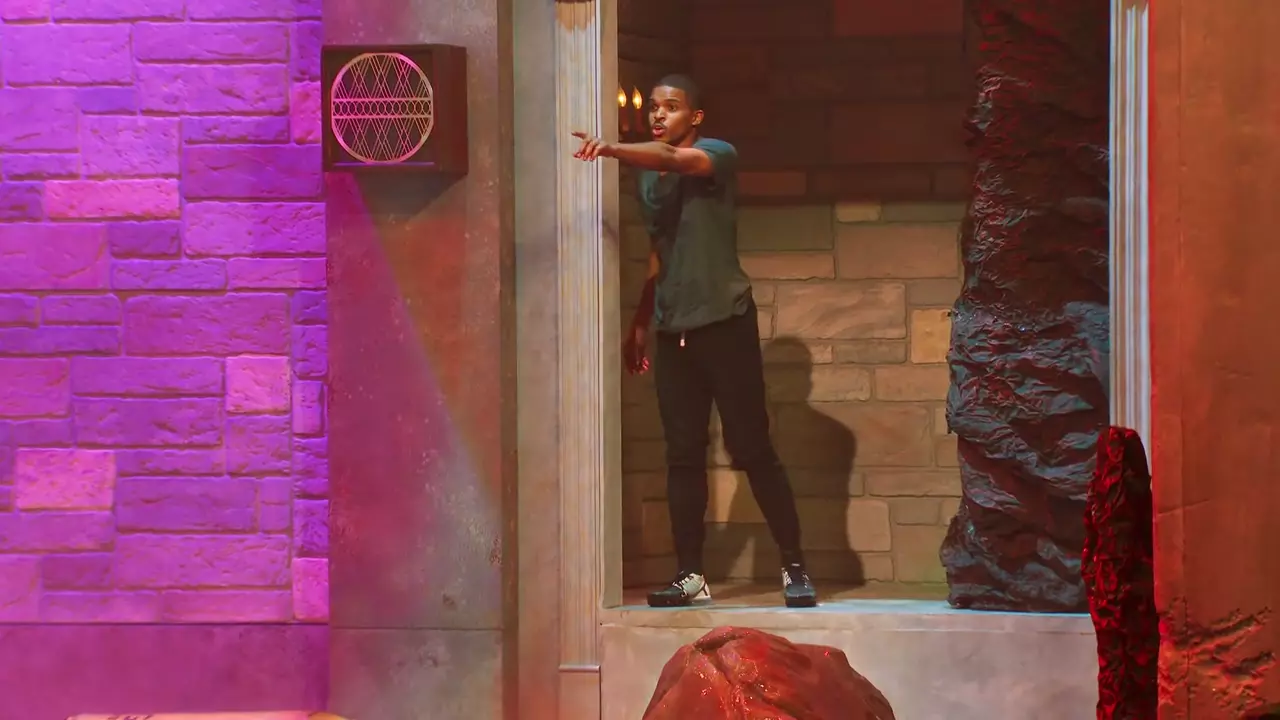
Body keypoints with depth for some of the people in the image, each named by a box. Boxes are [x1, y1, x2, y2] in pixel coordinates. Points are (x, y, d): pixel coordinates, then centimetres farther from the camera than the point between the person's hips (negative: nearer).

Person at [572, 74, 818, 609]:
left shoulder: (717, 156, -6)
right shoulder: (648, 177, 14)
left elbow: (670, 159, -28)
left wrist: (611, 149, -44)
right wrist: (639, 325, 19)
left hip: (725, 323, -6)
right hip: (672, 331, 6)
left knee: (752, 449, -5)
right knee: (683, 455, 4)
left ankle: (794, 566, 2)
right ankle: (690, 574, 6)